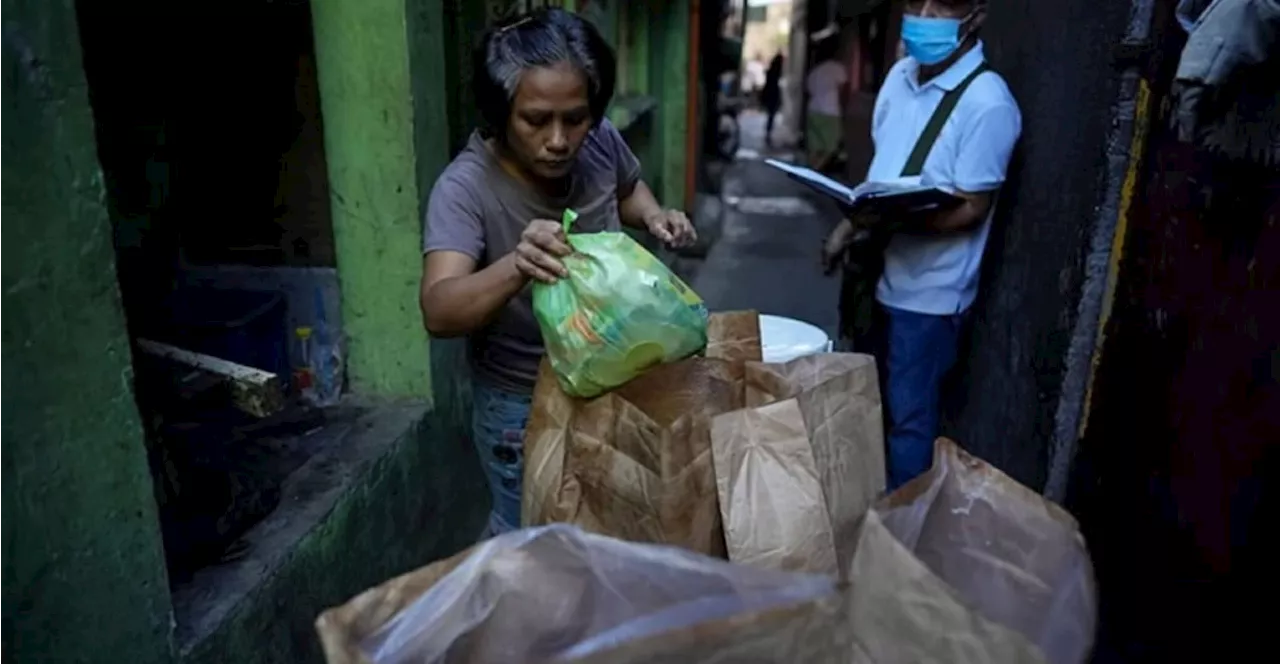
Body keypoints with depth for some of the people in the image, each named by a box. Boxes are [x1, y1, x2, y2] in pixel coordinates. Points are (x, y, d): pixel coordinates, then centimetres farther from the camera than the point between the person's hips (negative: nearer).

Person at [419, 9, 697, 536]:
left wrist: (654, 216, -14)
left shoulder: (601, 142, -15)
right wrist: (515, 268, -57)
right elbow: (438, 312, -39)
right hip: (523, 403, -4)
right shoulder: (465, 187, -28)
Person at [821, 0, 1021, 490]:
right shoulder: (900, 76, 5)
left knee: (908, 417, 5)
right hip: (883, 275, 7)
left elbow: (971, 210, -19)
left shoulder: (986, 103, -18)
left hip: (928, 291, -7)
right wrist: (849, 227, 7)